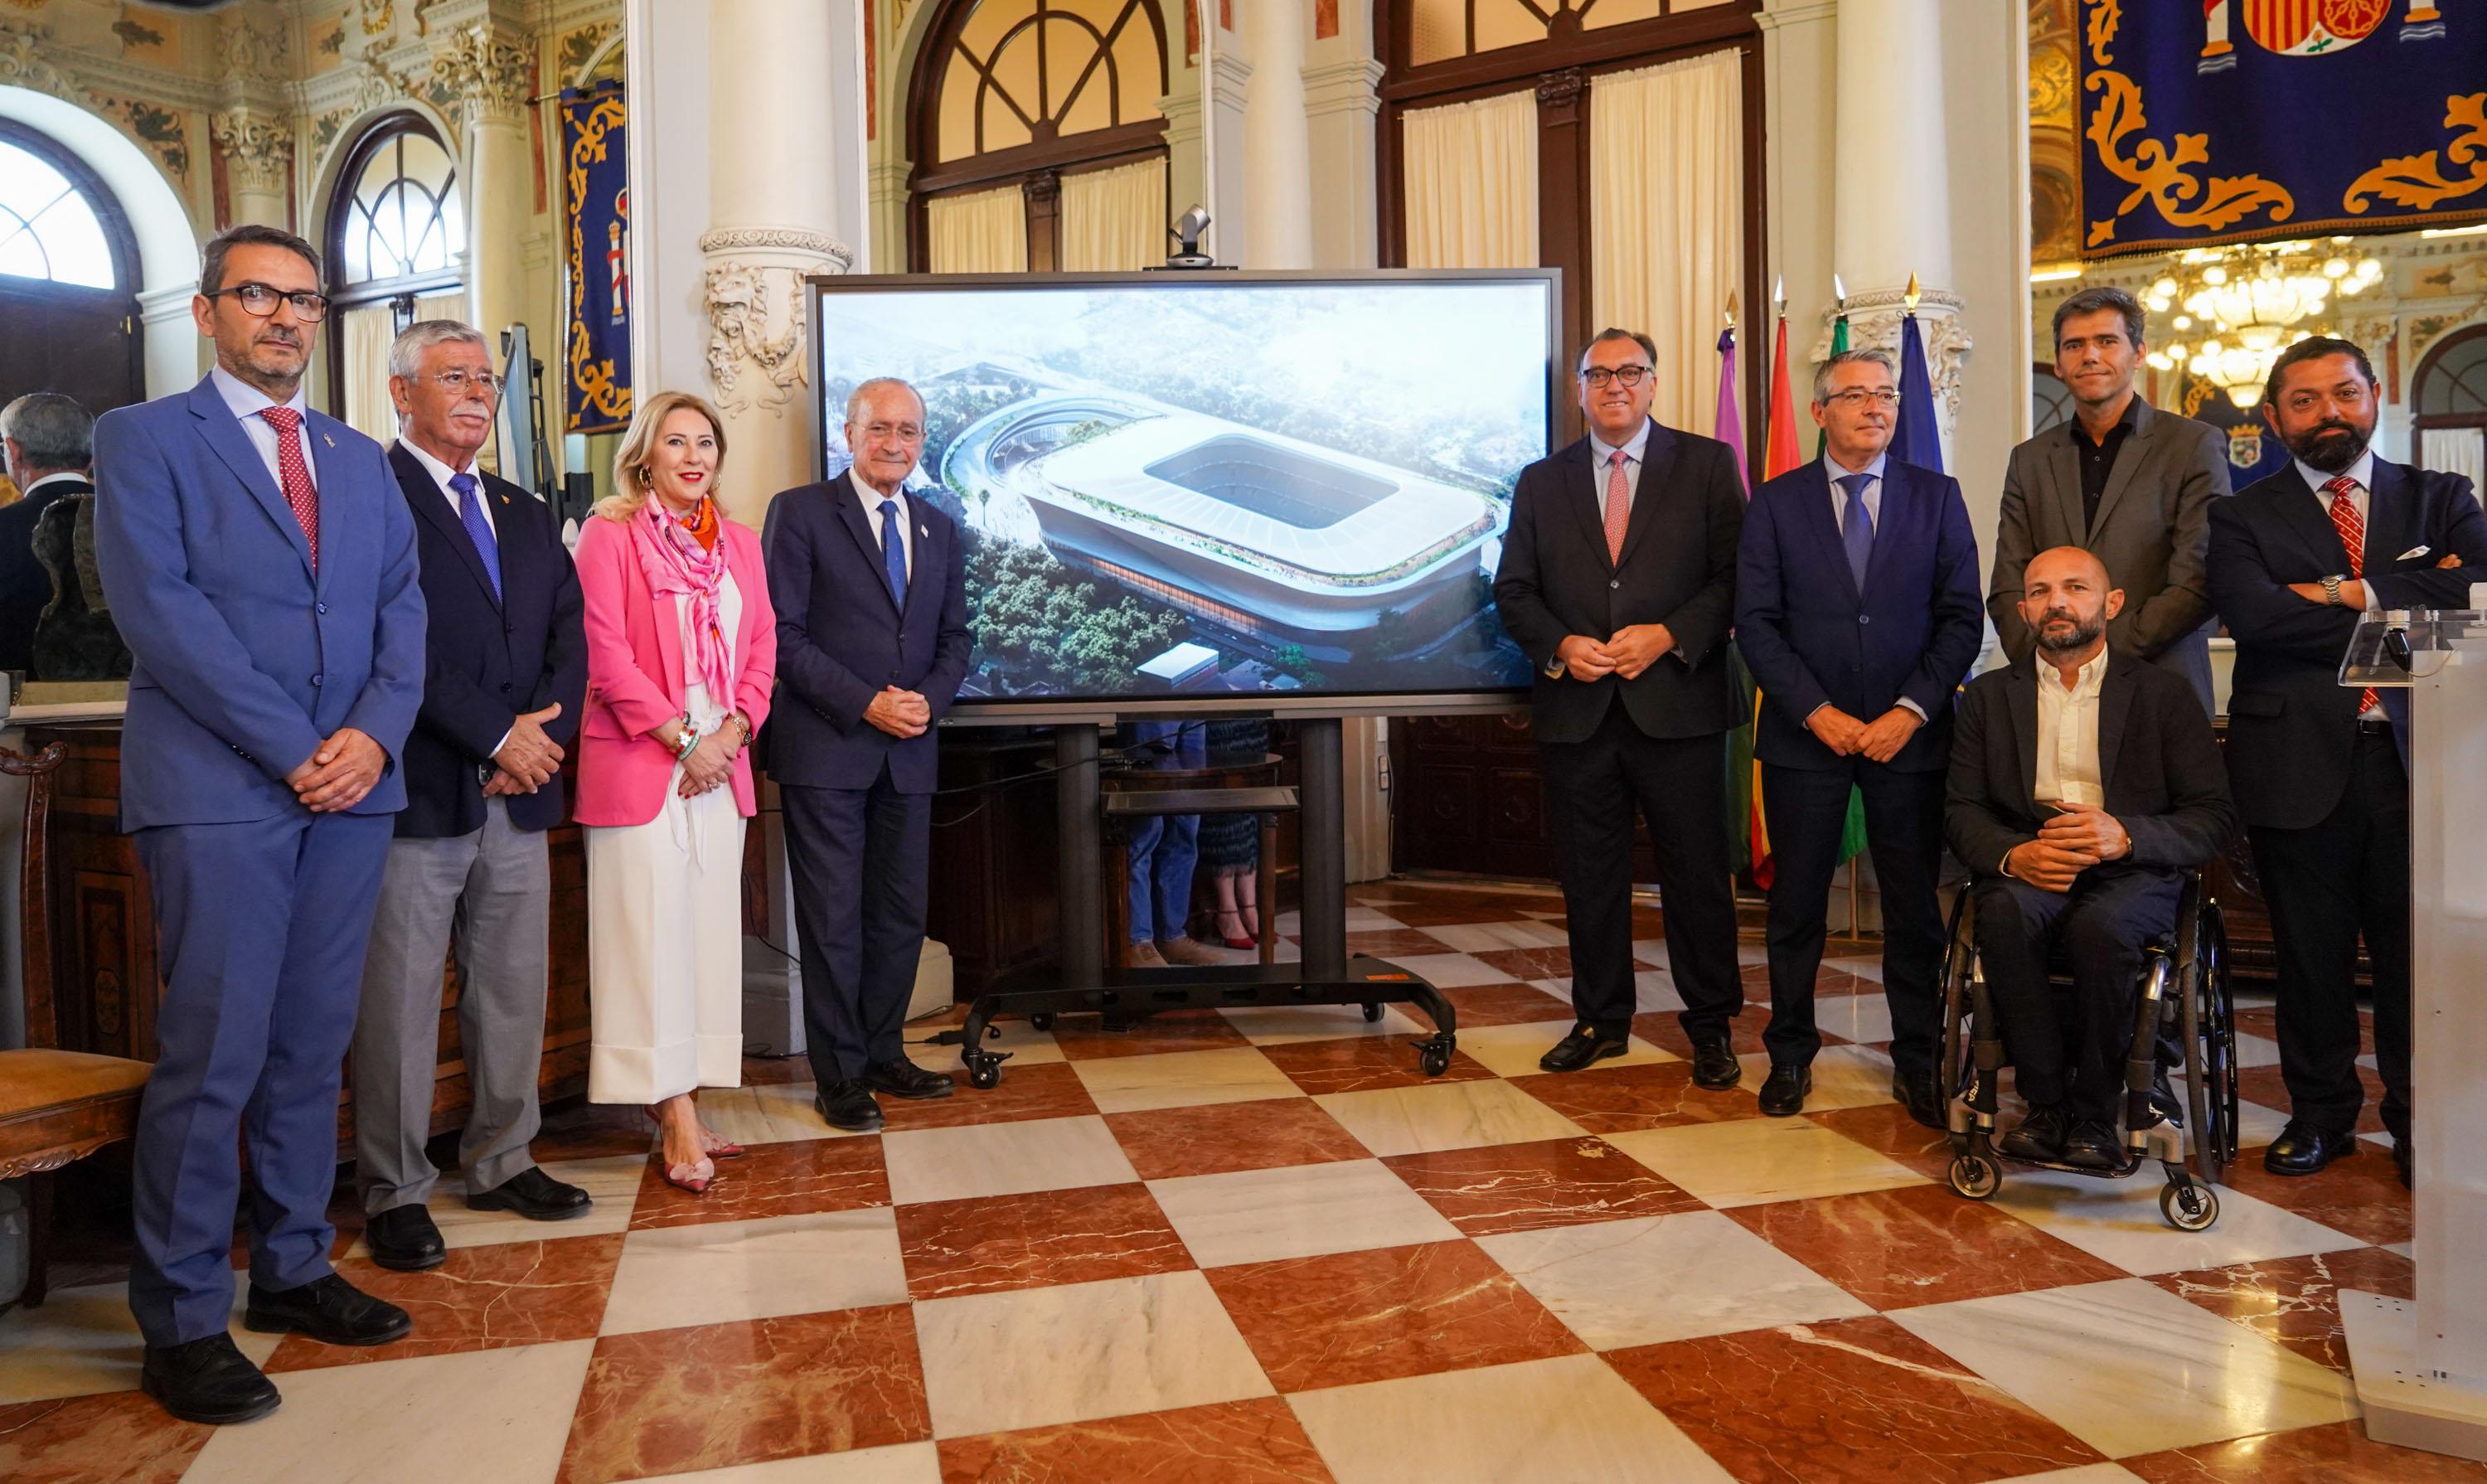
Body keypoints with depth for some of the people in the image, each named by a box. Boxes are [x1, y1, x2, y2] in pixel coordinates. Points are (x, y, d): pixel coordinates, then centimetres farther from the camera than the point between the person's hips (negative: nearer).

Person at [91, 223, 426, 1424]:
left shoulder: (361, 460, 18)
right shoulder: (143, 437, 3)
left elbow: (401, 607, 10)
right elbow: (156, 606, -9)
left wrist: (376, 732, -8)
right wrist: (291, 748, -14)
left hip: (352, 786, 5)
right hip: (215, 788, -5)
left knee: (312, 1048, 10)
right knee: (212, 1057, -3)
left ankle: (294, 1270, 22)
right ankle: (182, 1322, 9)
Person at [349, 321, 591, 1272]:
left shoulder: (526, 515, 19)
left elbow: (570, 633, 11)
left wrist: (544, 727, -6)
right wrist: (496, 734, -15)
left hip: (518, 794, 7)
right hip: (417, 796, -6)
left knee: (515, 994, 12)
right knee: (399, 1005, 3)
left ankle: (500, 1162, 26)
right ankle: (394, 1192, 15)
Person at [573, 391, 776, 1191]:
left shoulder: (740, 544, 15)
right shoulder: (610, 533, -2)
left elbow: (762, 647, 11)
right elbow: (605, 652, -9)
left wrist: (731, 734, -4)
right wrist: (681, 740, -13)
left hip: (721, 765, 6)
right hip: (638, 761, -5)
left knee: (708, 930, 5)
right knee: (652, 930, -5)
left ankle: (678, 1106, 13)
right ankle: (678, 1116, 0)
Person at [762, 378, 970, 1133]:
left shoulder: (939, 529, 14)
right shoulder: (801, 513, -2)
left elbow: (955, 637, 15)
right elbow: (784, 633, -9)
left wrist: (929, 698, -5)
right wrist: (865, 703, -16)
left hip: (909, 752, 5)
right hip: (825, 750, -5)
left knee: (902, 913, 10)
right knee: (833, 918, 0)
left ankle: (884, 1054, 24)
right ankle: (840, 1076, 12)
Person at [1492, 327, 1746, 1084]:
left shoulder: (1707, 465, 5)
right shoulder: (1541, 481, 12)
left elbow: (1736, 576, -1)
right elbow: (1513, 590, 10)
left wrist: (1668, 636, -15)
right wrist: (1559, 646, -8)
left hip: (1678, 705, -2)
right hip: (1578, 710, 3)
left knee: (1697, 872, 4)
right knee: (1589, 874, 10)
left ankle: (1710, 1027, 19)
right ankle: (1600, 1019, 24)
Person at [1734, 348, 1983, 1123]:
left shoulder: (1937, 496, 6)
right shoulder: (1775, 503, 3)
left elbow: (1962, 618, 2)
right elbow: (1756, 623, -2)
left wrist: (1911, 711, -10)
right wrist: (1817, 712, -11)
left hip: (1909, 735, 1)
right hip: (1805, 734, -1)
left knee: (1915, 908, 6)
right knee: (1796, 906, 6)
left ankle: (1917, 1063, 19)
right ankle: (1790, 1055, 20)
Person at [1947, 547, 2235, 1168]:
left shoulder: (2164, 692, 10)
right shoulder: (1989, 695, 15)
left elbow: (2215, 816, 3)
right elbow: (1960, 810, 8)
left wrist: (2126, 834, -17)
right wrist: (2013, 855, -15)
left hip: (2131, 871, -1)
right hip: (2025, 869, 2)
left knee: (2100, 925, -36)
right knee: (2004, 916, -34)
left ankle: (2095, 1116, -17)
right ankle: (2047, 1103, -20)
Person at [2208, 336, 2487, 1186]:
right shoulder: (2245, 517, 6)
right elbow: (2253, 614, -13)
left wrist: (2347, 593, -10)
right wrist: (2404, 602, -8)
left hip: (2415, 758, 1)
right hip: (2298, 765, -1)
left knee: (2417, 952, 5)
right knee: (2310, 953, 8)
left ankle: (2418, 1120, 21)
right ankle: (2321, 1112, 23)